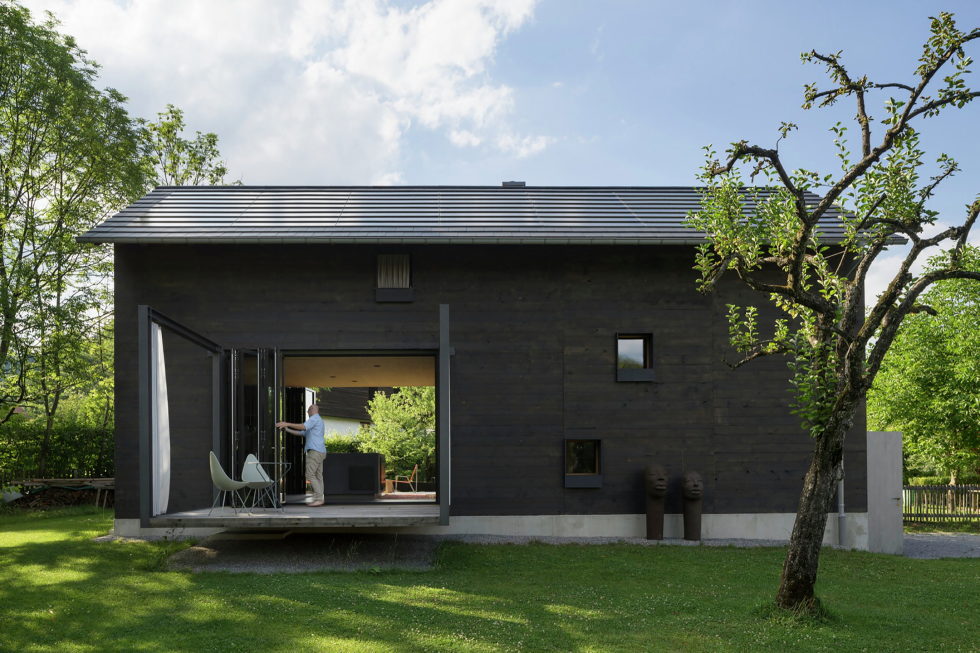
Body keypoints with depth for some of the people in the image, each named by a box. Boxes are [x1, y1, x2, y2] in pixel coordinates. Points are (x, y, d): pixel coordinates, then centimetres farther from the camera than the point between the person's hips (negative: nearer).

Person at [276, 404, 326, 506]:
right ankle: (319, 499, 3)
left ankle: (319, 498, -17)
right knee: (318, 476, 6)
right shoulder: (318, 421, 27)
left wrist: (287, 424, -18)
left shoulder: (315, 418, -4)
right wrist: (287, 429, 22)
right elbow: (301, 432, 26)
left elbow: (303, 427, -21)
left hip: (315, 451, -10)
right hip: (320, 452, 10)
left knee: (310, 475, -12)